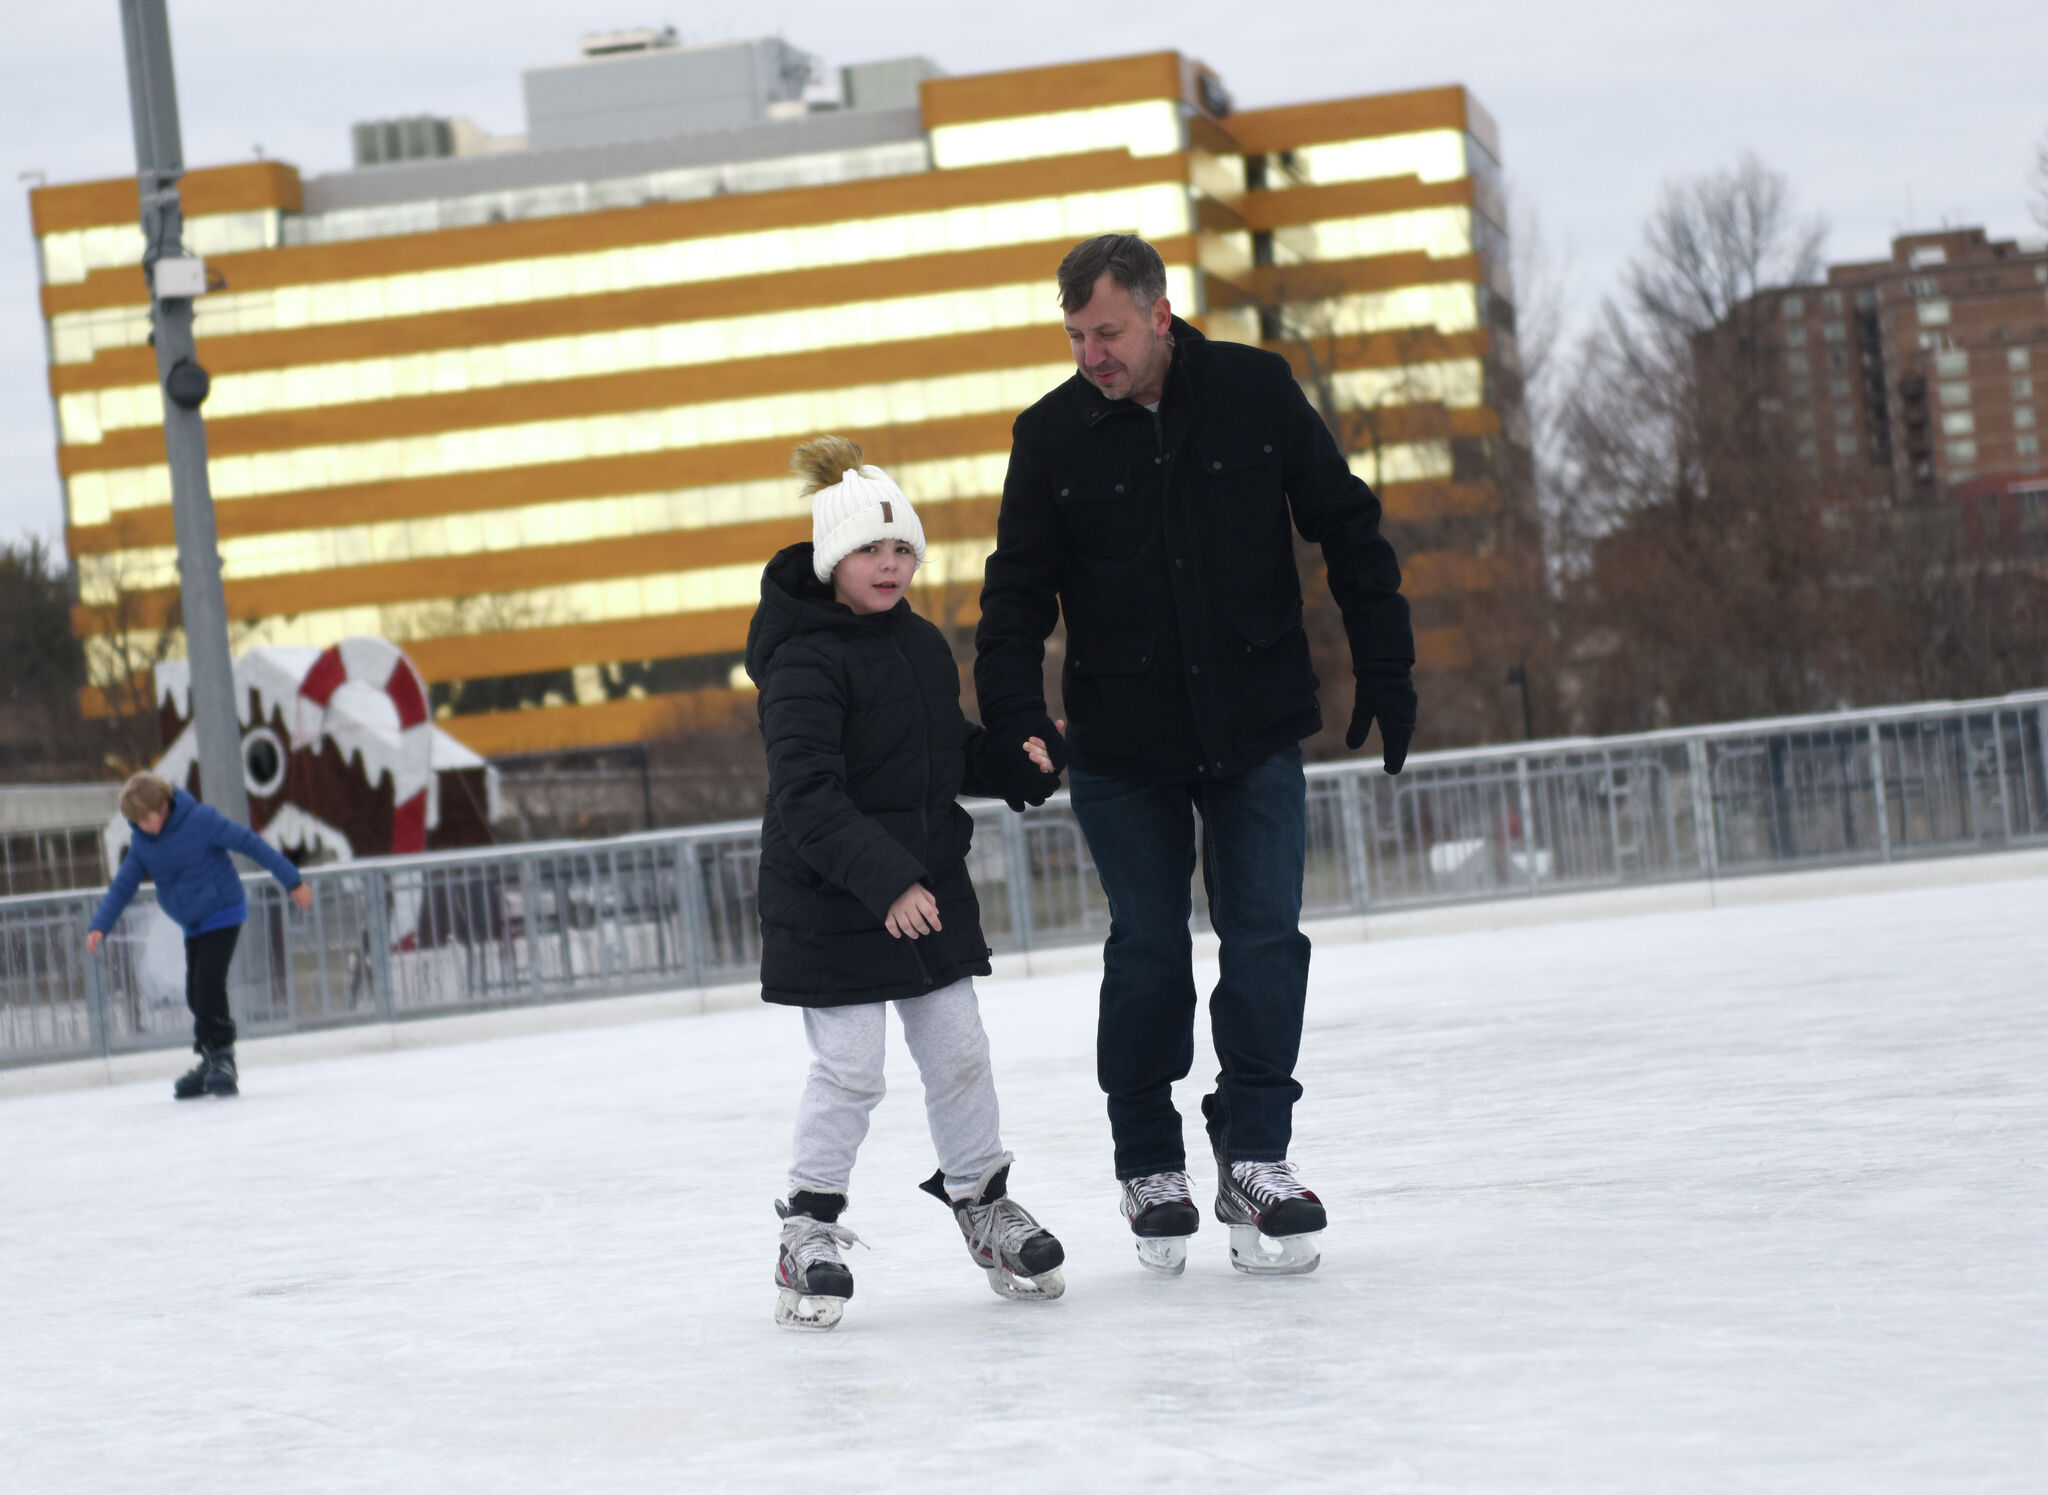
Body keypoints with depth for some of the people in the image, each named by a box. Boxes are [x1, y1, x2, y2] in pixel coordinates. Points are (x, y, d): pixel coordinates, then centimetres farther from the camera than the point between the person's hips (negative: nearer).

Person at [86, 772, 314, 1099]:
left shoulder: (201, 820, -18)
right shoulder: (141, 842, 0)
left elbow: (250, 843, -14)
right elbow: (123, 885, 6)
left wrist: (293, 880, -12)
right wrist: (99, 926, -5)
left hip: (223, 914, -6)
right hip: (193, 925, 6)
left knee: (208, 984, -18)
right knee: (196, 995, 5)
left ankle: (221, 1057, -14)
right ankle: (210, 1062, 15)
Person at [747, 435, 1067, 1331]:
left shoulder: (923, 646, 8)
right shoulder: (803, 663, -17)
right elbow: (807, 798, -25)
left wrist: (1013, 759, 2)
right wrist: (885, 880, -31)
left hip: (930, 892, 7)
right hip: (829, 907, -7)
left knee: (959, 1053, 11)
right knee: (848, 1070, -5)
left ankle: (983, 1203, 28)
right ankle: (809, 1230, 10)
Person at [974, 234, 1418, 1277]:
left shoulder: (1256, 391, -5)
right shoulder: (1052, 433, -3)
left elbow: (1347, 529, 3)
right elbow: (1018, 591, 1)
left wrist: (1385, 672, 2)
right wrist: (1016, 716, -14)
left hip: (1257, 732, 0)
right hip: (1122, 748, 0)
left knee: (1265, 943, -3)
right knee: (1147, 952, 5)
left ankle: (1254, 1155, 6)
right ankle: (1150, 1171, 16)